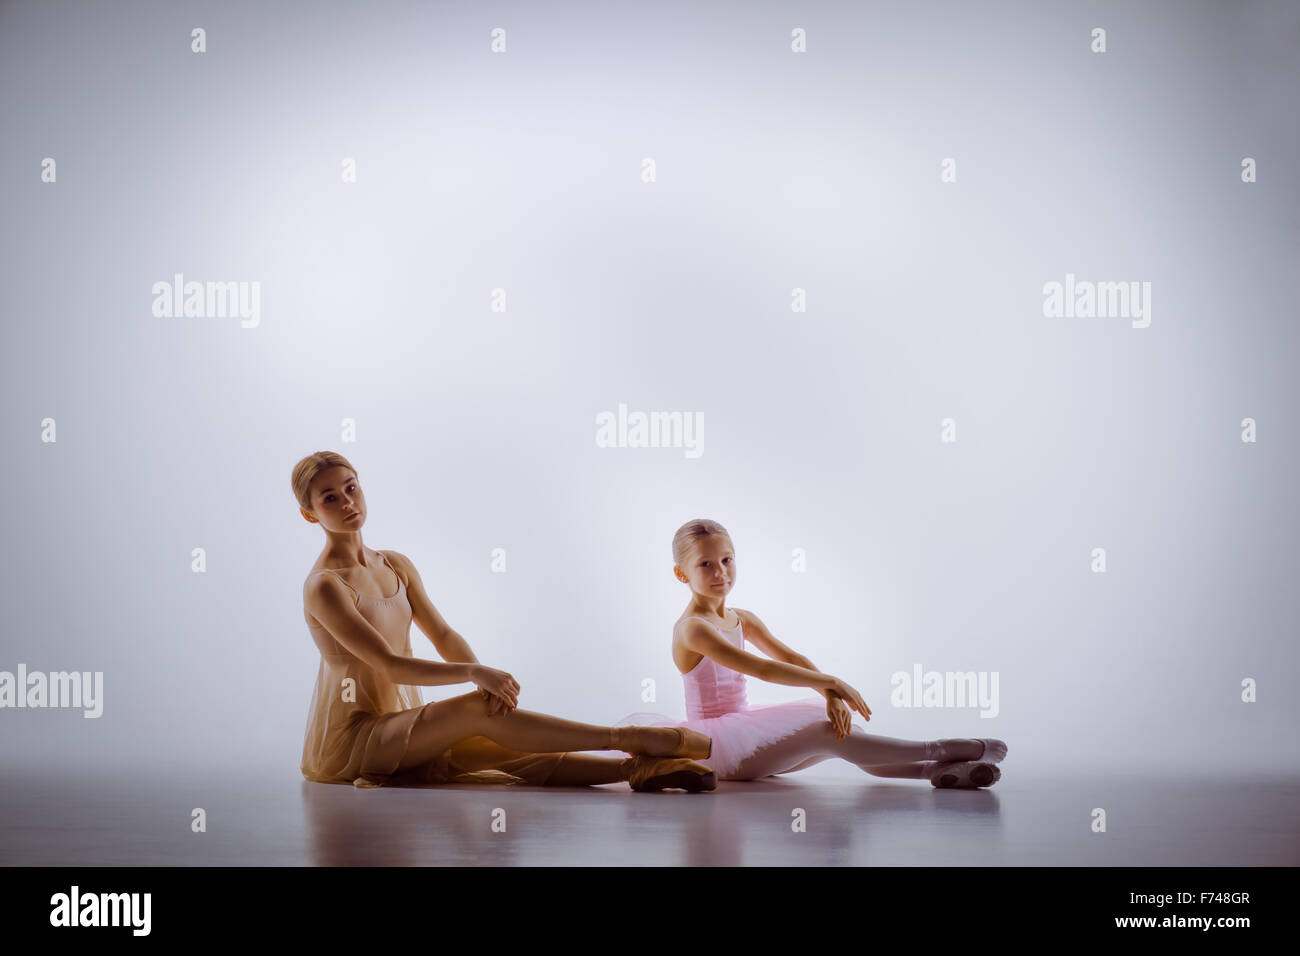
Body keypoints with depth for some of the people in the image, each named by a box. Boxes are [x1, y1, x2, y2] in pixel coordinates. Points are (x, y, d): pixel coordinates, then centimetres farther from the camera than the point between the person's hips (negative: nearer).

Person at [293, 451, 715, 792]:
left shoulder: (395, 566, 12)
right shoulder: (324, 586, -14)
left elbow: (443, 635, 6)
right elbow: (388, 665, -22)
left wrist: (484, 676, -15)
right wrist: (474, 673, -31)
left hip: (402, 731, 8)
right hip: (346, 744, -7)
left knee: (513, 754, -14)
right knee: (479, 711, -25)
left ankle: (634, 768, -28)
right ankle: (627, 739, -25)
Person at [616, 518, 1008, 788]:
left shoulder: (742, 620, 10)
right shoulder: (692, 628, -17)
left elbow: (792, 658, 2)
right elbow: (760, 669, -26)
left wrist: (831, 695, -18)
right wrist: (831, 682, -27)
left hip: (746, 733, 8)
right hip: (715, 741, -8)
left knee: (837, 730, -6)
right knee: (825, 731, -20)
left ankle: (935, 770, -18)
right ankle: (938, 750, -19)